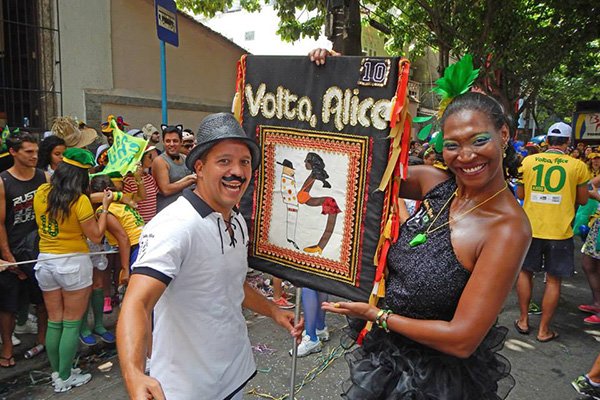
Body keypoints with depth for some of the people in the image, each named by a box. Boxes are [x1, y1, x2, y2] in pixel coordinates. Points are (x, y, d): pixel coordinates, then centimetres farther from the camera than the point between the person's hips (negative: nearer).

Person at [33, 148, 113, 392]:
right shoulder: (80, 200, -18)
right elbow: (96, 236, -13)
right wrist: (104, 206, -5)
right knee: (71, 323, 8)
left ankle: (57, 372, 31)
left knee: (54, 322, 17)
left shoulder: (41, 193, -1)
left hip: (45, 262, 6)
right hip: (74, 263, -6)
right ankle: (65, 378, 19)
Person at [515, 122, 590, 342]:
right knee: (553, 279, 9)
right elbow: (583, 200, 3)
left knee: (525, 271, 17)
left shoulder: (529, 161, -3)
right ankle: (544, 330, 17)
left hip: (530, 227, 1)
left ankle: (523, 320, 24)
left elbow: (520, 195, 4)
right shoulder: (578, 166, -5)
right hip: (559, 231, -1)